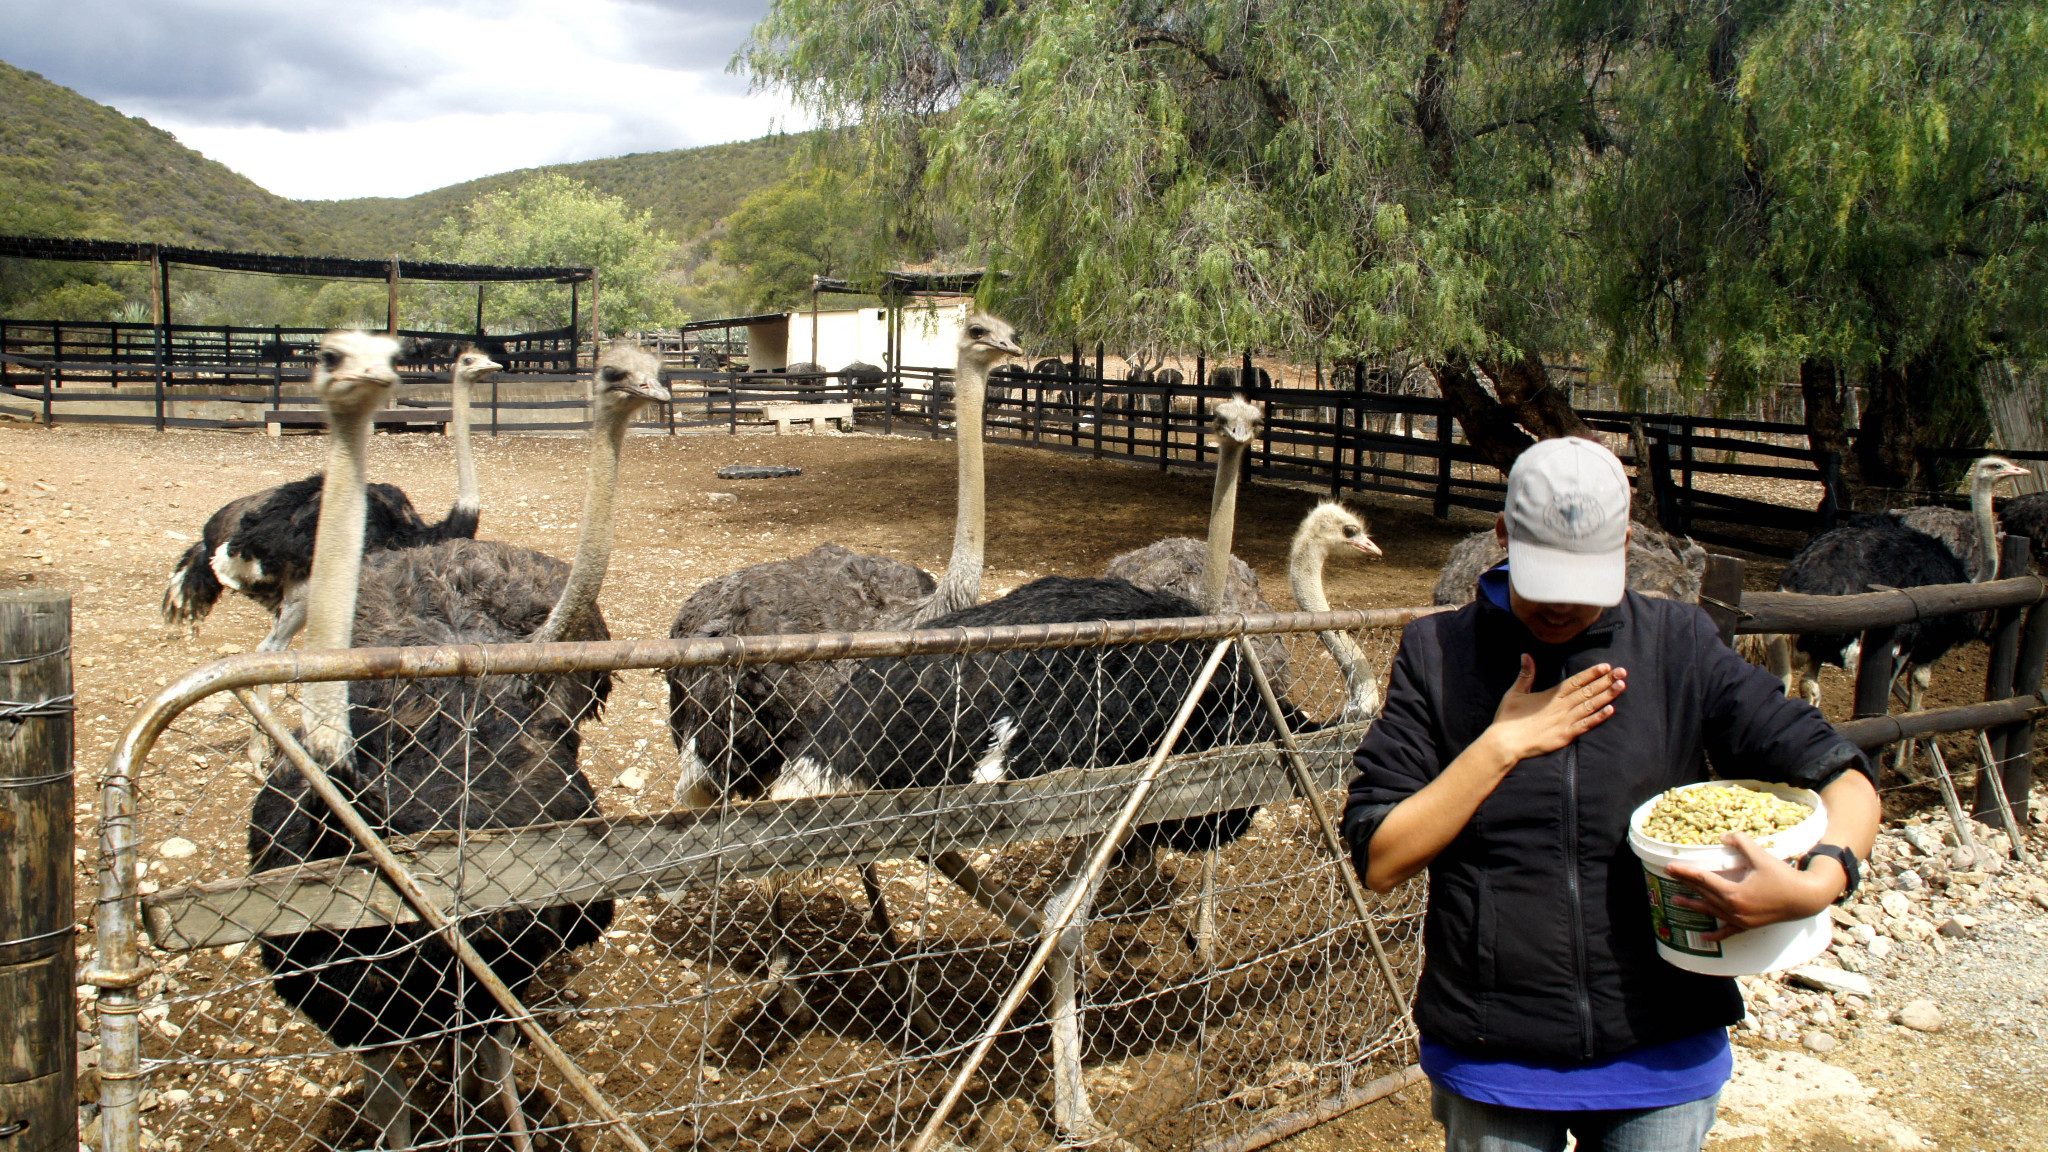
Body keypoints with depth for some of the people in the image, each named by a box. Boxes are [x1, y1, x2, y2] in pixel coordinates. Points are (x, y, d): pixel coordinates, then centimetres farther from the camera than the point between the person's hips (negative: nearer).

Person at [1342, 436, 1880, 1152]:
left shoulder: (1681, 649, -2)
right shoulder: (1439, 655, -5)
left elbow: (1845, 777, -4)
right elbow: (1379, 859, -9)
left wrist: (1819, 882, -24)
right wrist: (1504, 743, -15)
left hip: (1662, 1062, 1)